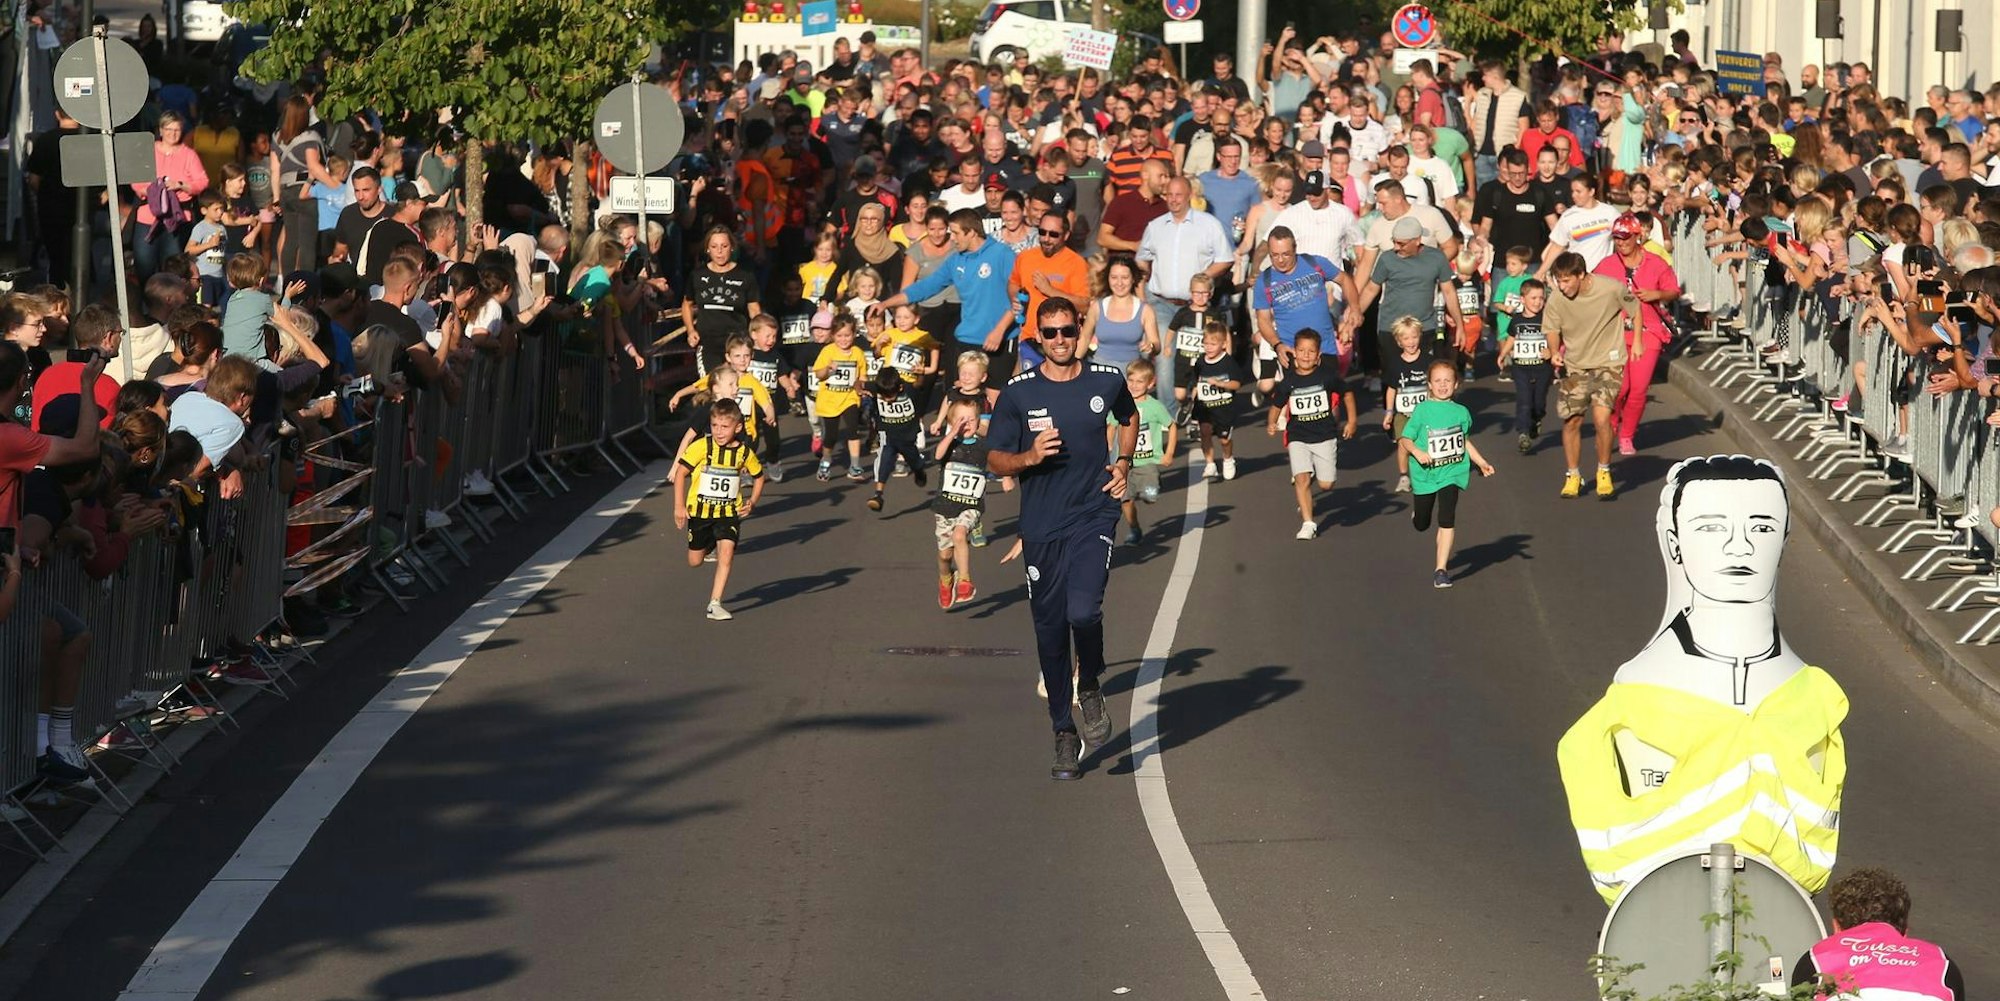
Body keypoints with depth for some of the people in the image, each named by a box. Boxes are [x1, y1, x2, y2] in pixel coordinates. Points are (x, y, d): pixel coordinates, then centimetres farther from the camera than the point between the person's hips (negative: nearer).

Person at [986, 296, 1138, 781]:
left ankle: (1090, 688, 9)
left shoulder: (1107, 381, 3)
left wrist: (1123, 462, 10)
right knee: (1050, 632, 5)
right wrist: (1030, 457, -16)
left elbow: (1129, 418, 26)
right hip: (1041, 527, 1)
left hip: (1094, 517, -1)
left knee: (1083, 611, -22)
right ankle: (1064, 735, 18)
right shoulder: (1018, 393, -1)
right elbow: (995, 460, 3)